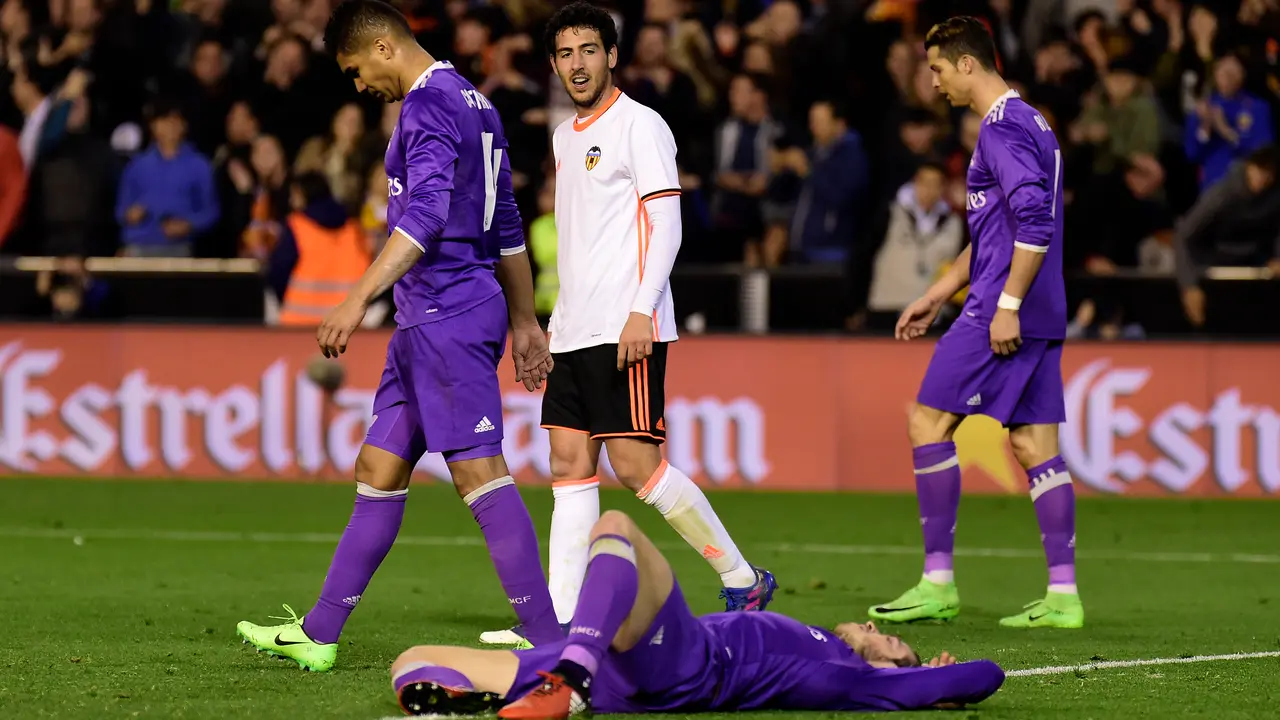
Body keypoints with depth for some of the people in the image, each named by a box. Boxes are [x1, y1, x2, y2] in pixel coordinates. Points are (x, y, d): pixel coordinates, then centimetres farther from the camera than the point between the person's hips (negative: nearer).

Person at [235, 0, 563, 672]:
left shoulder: (428, 104, -12)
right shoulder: (473, 102, 20)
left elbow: (425, 214, -25)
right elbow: (507, 225, 24)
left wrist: (358, 299, -30)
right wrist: (524, 322, 28)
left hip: (446, 315, -10)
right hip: (427, 320, 10)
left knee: (477, 469, -13)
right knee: (378, 468, 12)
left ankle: (547, 636, -15)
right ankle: (319, 633, 16)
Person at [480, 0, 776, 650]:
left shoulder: (640, 126, -5)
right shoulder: (564, 137, 19)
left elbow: (666, 226, -12)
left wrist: (642, 311, -21)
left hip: (625, 329, -8)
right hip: (574, 330, 8)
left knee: (634, 462, -11)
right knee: (570, 463, 2)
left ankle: (741, 579, 0)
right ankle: (559, 618, -1)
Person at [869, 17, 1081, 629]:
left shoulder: (1003, 128, -12)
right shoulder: (1028, 123, 20)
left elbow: (1035, 222, -23)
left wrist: (1006, 305, -23)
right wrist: (937, 297, 29)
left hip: (1004, 311, -10)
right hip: (1040, 318, 10)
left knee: (928, 421, -4)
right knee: (1035, 445, 7)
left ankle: (938, 583, -5)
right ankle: (1063, 596, 3)